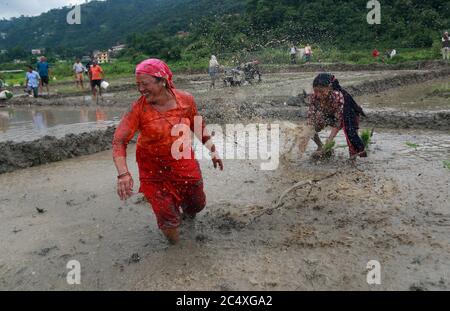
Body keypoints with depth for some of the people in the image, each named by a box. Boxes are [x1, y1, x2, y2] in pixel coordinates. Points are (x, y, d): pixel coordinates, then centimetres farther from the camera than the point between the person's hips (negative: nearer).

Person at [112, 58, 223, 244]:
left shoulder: (186, 100, -13)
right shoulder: (139, 108, -22)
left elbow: (198, 127, 4)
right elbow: (119, 140, -24)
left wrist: (213, 151, 9)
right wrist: (123, 174, -37)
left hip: (183, 162, 3)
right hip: (153, 168, -2)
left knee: (197, 204, 19)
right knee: (167, 217, 0)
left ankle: (187, 211, 56)